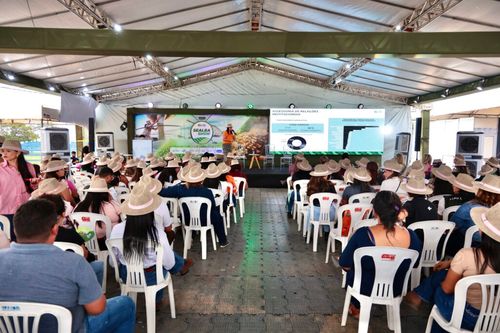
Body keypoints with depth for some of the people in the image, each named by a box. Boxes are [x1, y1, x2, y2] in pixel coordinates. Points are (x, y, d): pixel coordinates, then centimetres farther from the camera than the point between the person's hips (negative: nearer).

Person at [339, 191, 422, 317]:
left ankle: (357, 308, 45)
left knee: (352, 270, 29)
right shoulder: (411, 236, -20)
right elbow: (414, 264, 1)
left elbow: (344, 264, -16)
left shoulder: (363, 234, -30)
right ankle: (359, 305, 44)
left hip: (365, 288, -3)